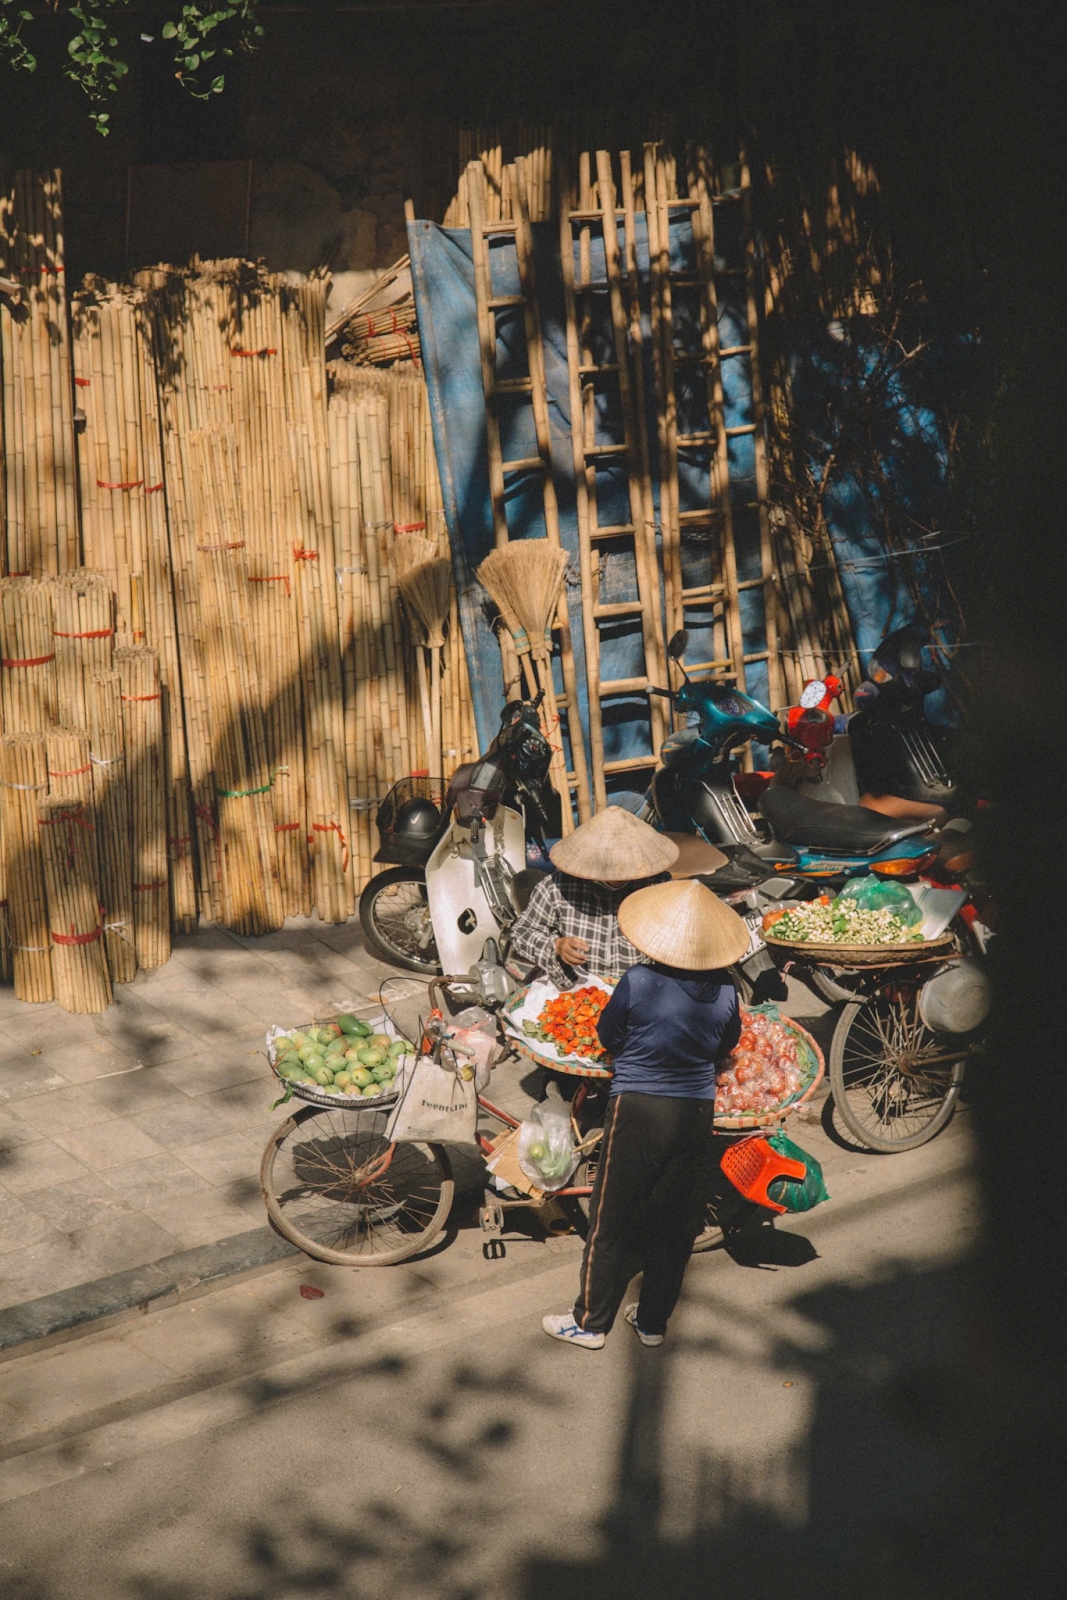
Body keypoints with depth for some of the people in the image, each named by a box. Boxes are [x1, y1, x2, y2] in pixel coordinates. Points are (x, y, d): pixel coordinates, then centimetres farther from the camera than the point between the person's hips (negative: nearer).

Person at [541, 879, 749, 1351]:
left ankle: (591, 1323, 17)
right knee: (674, 1221, 16)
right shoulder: (724, 993, -7)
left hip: (637, 1110, -4)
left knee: (611, 1221, 8)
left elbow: (608, 1037, -3)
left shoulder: (638, 982, -18)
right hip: (697, 1112, 4)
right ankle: (653, 1320, 27)